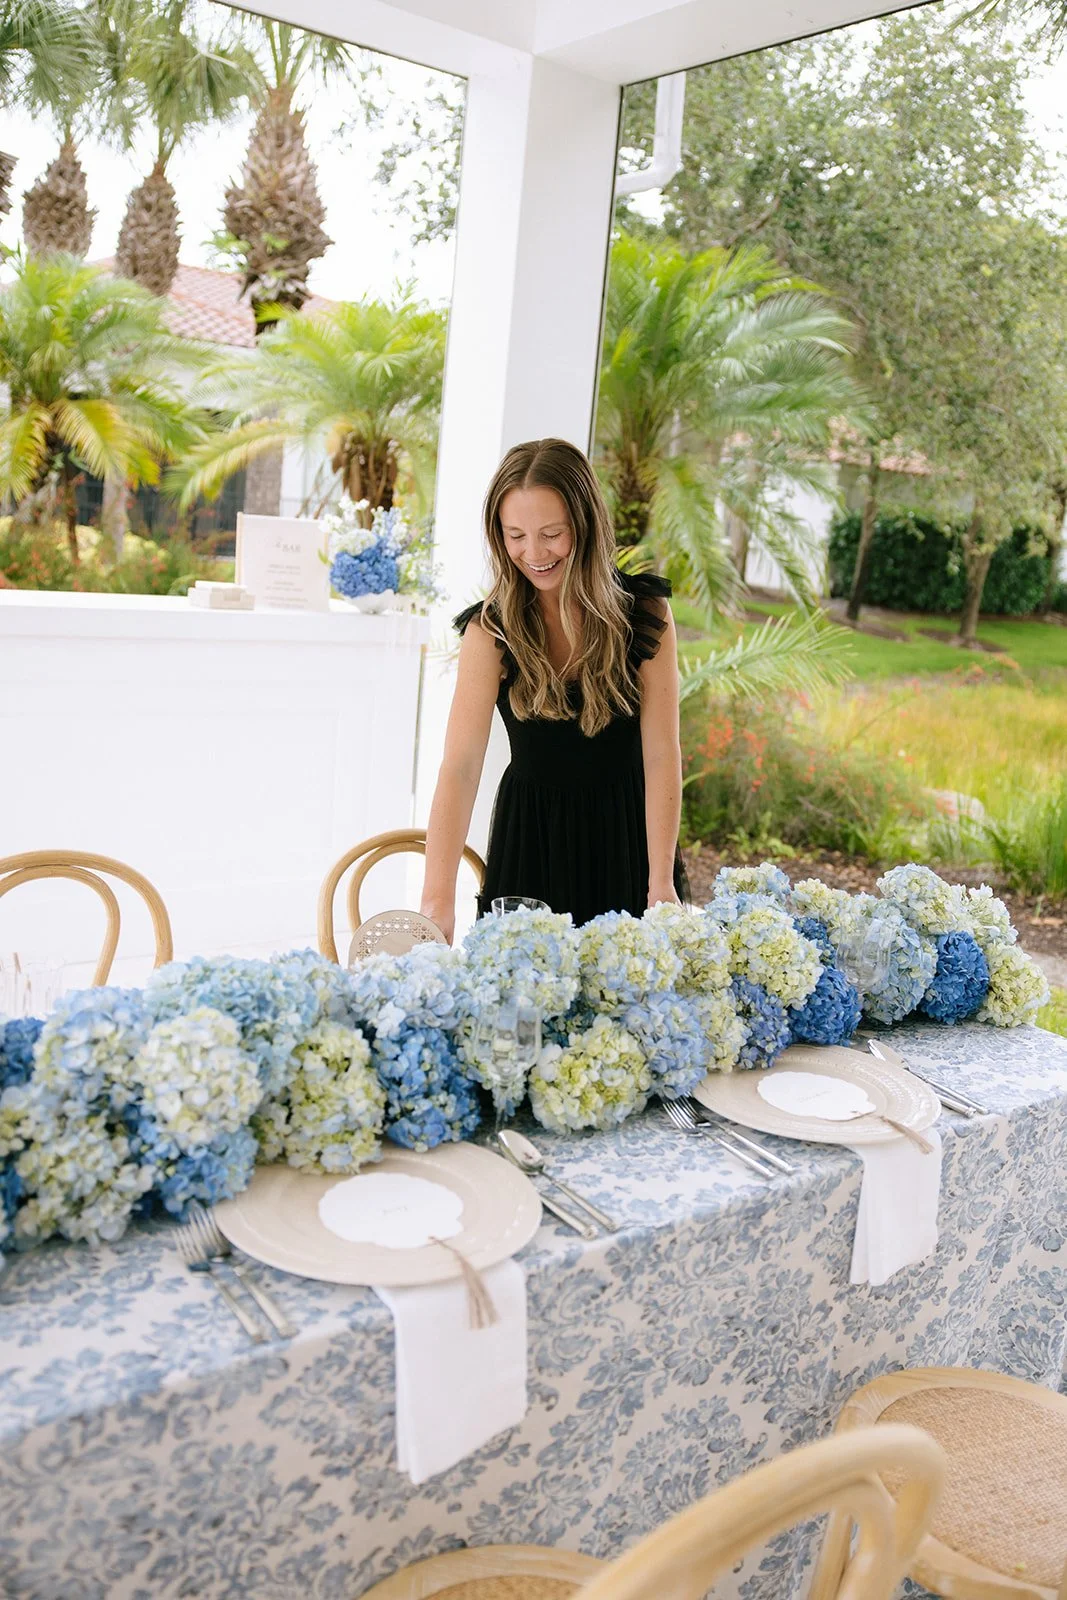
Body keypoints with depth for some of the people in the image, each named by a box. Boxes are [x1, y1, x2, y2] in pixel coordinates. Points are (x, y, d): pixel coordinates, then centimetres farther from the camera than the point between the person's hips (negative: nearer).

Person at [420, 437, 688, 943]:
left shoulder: (645, 610, -11)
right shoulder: (491, 629, -14)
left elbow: (661, 755, -12)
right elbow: (460, 767, -23)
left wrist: (662, 883, -19)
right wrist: (437, 902, -34)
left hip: (628, 835, 1)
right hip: (531, 839, 0)